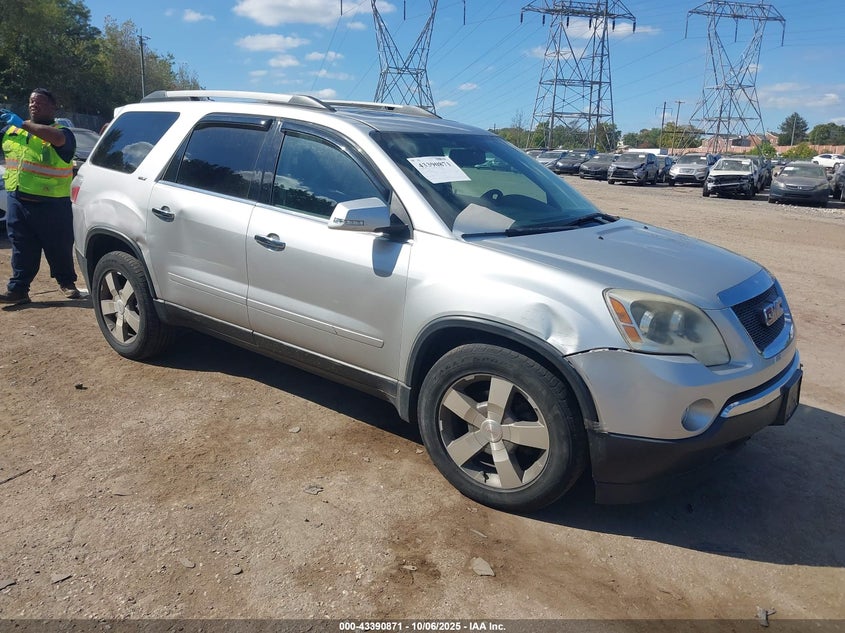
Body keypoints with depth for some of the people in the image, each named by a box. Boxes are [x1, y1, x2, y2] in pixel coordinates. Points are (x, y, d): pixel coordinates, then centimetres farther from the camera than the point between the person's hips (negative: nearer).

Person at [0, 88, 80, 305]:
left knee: (59, 247, 7)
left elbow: (58, 138, -27)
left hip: (51, 205, -4)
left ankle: (67, 283, 25)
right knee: (22, 249, 7)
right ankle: (17, 288, 11)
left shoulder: (61, 132, -3)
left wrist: (23, 124, -26)